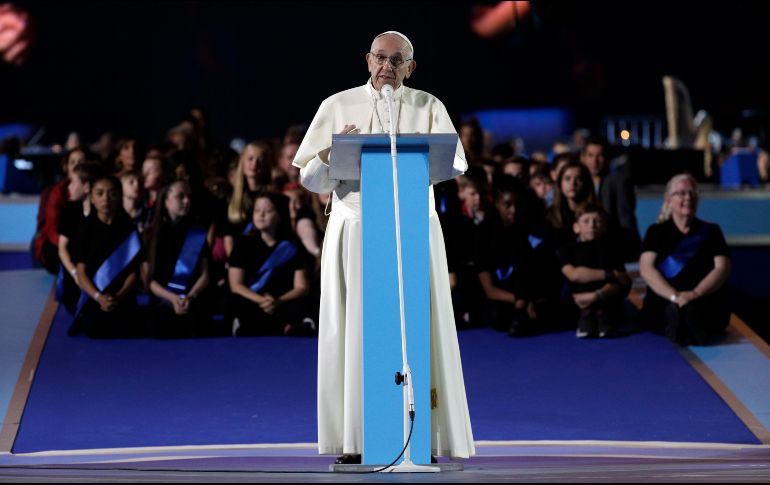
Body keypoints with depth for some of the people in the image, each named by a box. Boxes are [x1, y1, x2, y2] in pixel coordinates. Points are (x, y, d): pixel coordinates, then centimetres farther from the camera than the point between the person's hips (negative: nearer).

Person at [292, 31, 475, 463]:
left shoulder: (428, 106, 8)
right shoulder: (338, 107, 7)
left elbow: (457, 164, -5)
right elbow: (310, 177, 4)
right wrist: (333, 151, -16)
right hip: (355, 232, 0)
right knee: (355, 331, -2)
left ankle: (425, 437, 2)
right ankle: (354, 439, 1)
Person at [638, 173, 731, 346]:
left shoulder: (711, 231, 17)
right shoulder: (657, 232, 15)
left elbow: (722, 268, 4)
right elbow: (646, 269, 0)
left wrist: (696, 294, -16)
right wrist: (675, 296, -17)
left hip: (706, 301, 0)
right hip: (663, 302, 0)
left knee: (695, 308, -39)